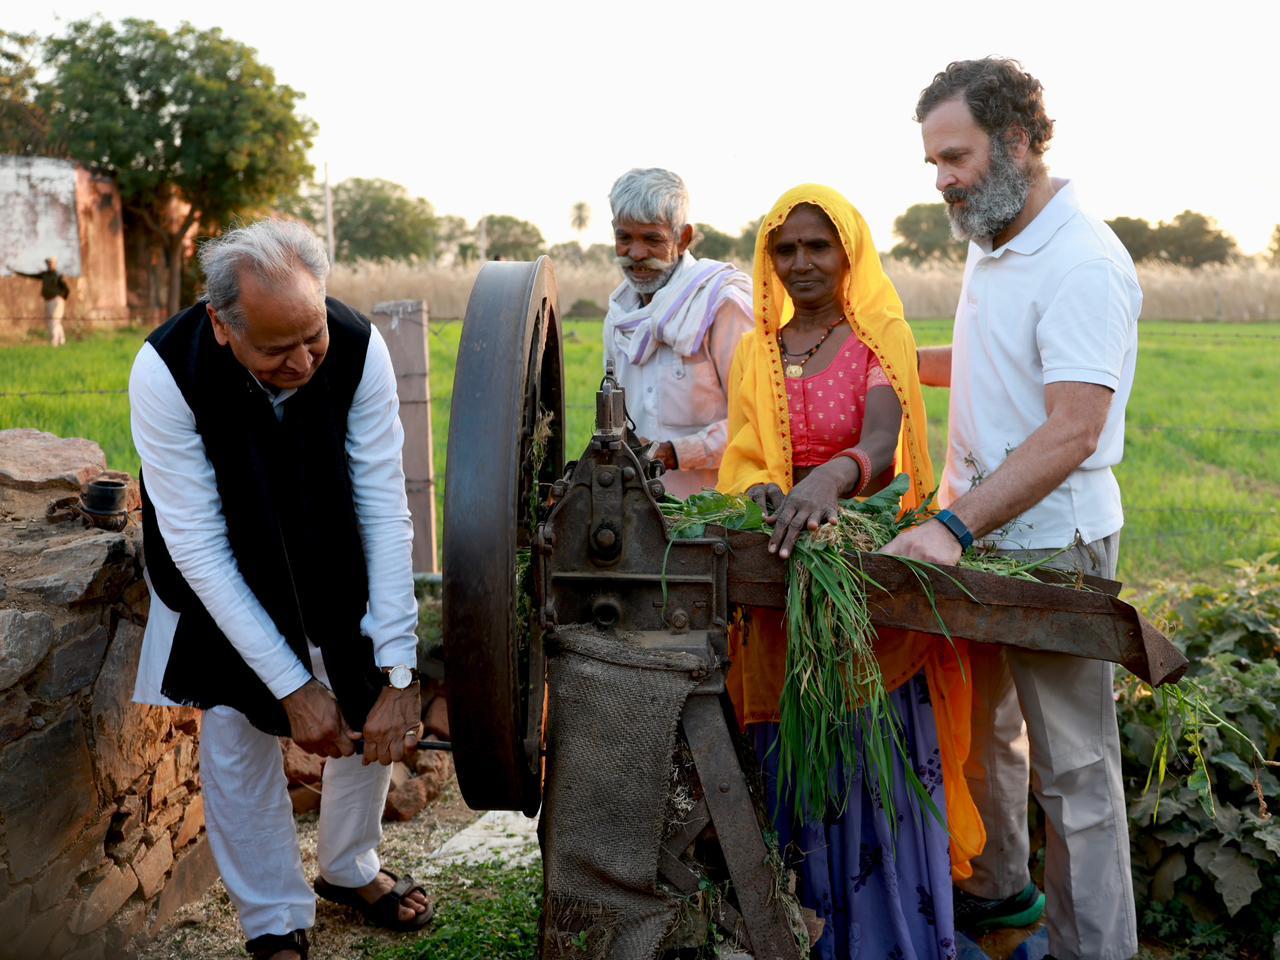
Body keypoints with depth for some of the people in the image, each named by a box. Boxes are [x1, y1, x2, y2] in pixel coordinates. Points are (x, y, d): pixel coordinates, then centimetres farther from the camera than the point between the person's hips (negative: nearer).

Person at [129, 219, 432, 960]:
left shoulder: (359, 348, -29)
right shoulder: (167, 373, -33)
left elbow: (385, 512, -25)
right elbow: (199, 549, -29)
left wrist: (398, 674, -27)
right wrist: (293, 686, -28)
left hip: (333, 556, 2)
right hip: (224, 572, -2)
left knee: (377, 714, 4)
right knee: (237, 731, -4)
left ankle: (351, 870, 33)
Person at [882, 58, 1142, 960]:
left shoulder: (1083, 265, -19)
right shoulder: (991, 243, 11)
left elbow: (1073, 430, -27)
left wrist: (954, 528, -32)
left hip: (1050, 544, -9)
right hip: (977, 533, 9)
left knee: (1073, 768, 2)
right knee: (978, 729, 20)